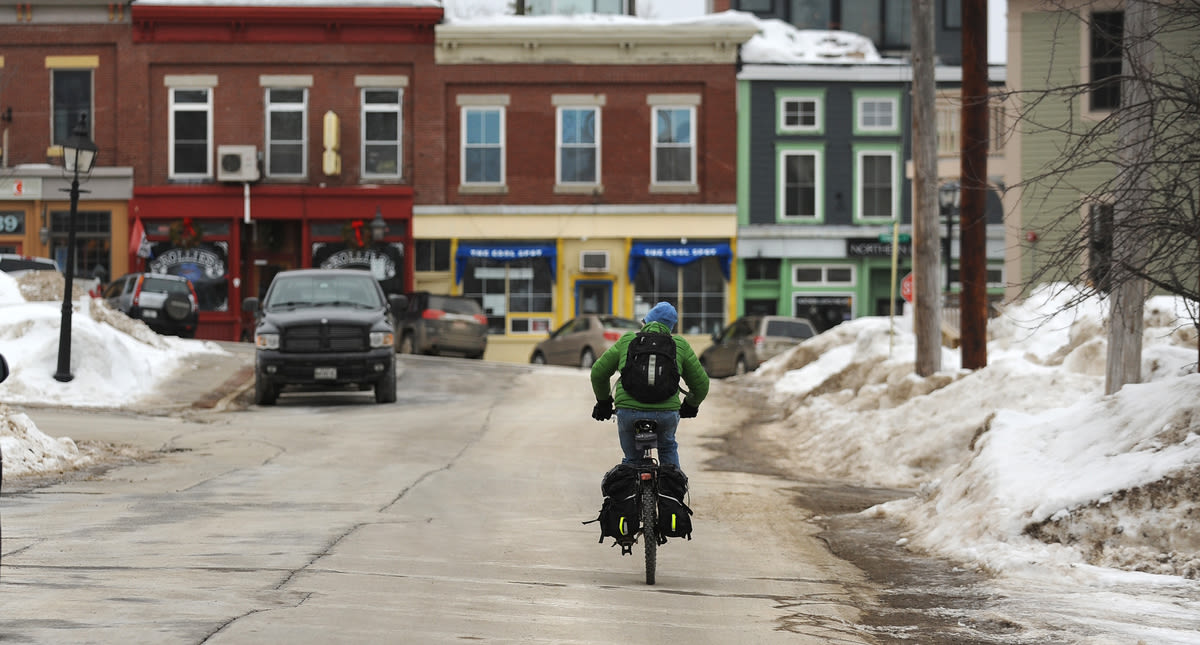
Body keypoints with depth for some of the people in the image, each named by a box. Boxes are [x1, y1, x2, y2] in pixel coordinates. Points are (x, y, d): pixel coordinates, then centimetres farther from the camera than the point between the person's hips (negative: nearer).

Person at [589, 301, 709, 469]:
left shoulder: (626, 340, 19)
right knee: (668, 449, 31)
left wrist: (603, 401, 41)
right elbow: (701, 383, 21)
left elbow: (598, 372, 25)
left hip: (628, 412, 0)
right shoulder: (680, 345, 17)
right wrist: (691, 405, 41)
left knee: (632, 458, 22)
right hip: (667, 414, 0)